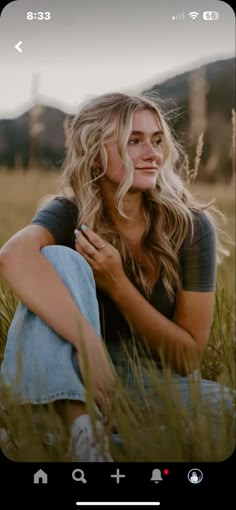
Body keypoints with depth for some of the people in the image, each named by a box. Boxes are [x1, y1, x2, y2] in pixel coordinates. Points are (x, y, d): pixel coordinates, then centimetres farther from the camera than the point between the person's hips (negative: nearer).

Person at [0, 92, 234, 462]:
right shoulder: (69, 214, -10)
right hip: (66, 379, -1)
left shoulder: (191, 227, -9)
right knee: (60, 259, -26)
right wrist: (91, 345, -45)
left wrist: (116, 283, -20)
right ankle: (79, 421, -39)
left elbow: (188, 357, -9)